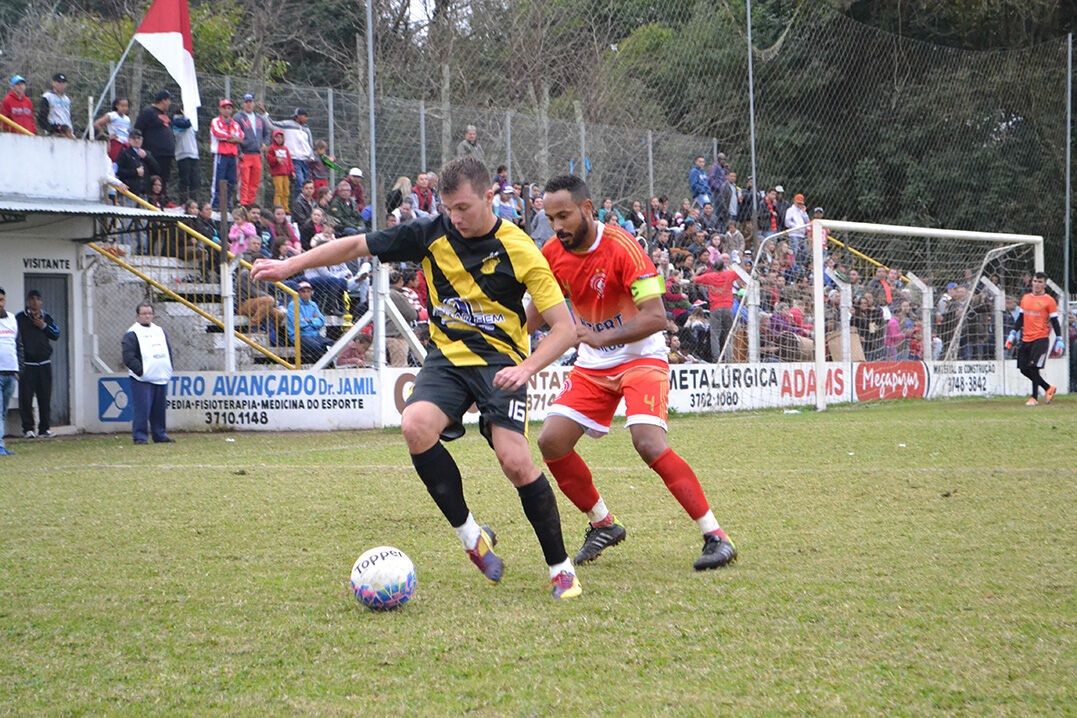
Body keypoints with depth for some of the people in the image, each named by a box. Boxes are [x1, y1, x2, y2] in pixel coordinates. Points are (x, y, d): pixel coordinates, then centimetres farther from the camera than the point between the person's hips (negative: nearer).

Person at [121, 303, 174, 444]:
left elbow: (168, 352, 25)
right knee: (141, 408, -10)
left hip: (161, 379, 6)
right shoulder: (132, 334, -4)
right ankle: (140, 436, -6)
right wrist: (141, 371, -18)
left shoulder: (159, 331, 18)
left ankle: (160, 435, 19)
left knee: (159, 409, 10)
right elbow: (128, 357, -12)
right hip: (141, 380, -6)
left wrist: (168, 370, 14)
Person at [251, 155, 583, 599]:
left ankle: (561, 567, -4)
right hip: (448, 356, 4)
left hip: (499, 361, -3)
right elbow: (358, 246, 6)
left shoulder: (518, 250, -12)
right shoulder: (432, 234, -4)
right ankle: (470, 536, -11)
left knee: (514, 460, -23)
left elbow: (564, 327, -10)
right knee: (415, 426, -27)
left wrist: (524, 369, -24)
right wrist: (290, 265, 3)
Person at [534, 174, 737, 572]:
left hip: (640, 356, -6)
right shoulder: (553, 255, -5)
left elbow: (656, 316, -27)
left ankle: (716, 537, -19)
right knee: (551, 441, -7)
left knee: (648, 443, -26)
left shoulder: (621, 247, -22)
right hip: (592, 364, 6)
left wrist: (602, 338, -37)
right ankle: (603, 525, 14)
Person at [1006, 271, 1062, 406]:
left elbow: (1055, 322, -2)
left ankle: (1035, 397, -3)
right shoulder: (1025, 298, 13)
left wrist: (1059, 340, -8)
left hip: (1041, 338, -6)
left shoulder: (1049, 301, -3)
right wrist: (1013, 334, 14)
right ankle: (1049, 388, 21)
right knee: (1024, 369, 5)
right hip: (1026, 339, 6)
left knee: (1033, 367, -14)